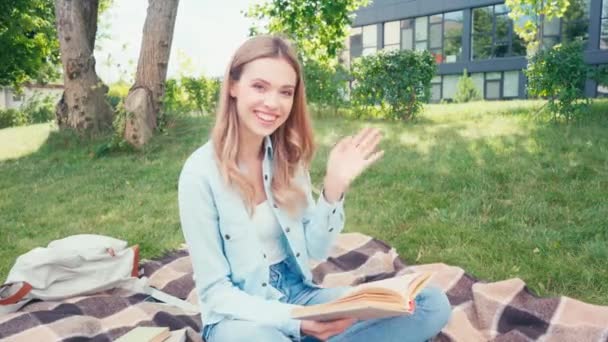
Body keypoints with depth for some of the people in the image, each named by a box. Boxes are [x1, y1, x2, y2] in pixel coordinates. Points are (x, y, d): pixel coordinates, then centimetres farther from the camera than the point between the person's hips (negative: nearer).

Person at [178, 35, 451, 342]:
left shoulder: (288, 156, -1)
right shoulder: (201, 172, -16)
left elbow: (315, 251, 2)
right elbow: (214, 291, -14)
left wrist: (334, 186, -13)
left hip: (298, 295, 6)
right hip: (238, 315, -5)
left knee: (432, 304, -10)